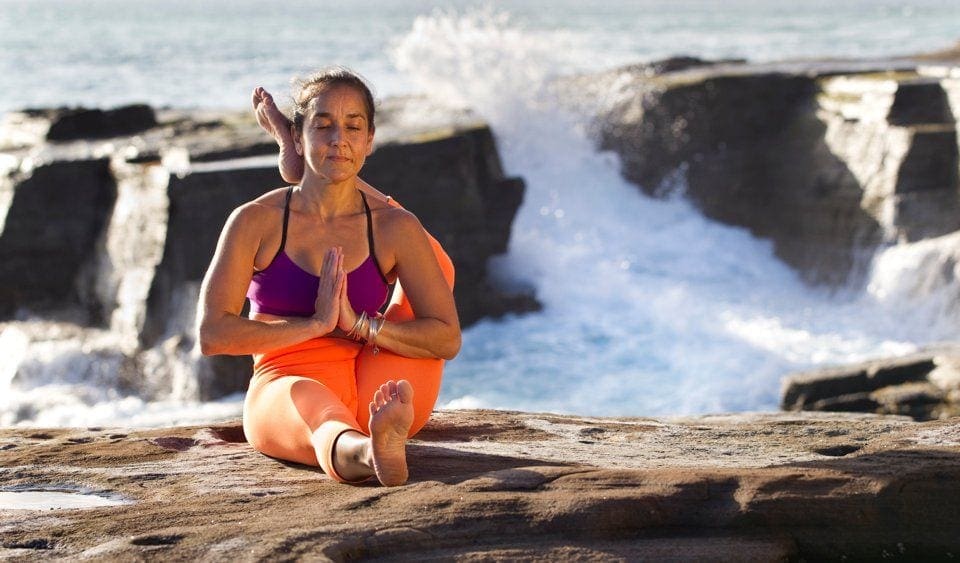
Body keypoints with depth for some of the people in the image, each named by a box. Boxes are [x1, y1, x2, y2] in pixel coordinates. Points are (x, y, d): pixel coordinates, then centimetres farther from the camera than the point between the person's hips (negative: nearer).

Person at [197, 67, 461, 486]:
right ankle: (368, 452, -77)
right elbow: (212, 334, -7)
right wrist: (314, 325, -13)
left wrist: (358, 325, -11)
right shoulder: (256, 221, 3)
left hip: (366, 390, 3)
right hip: (280, 389, -3)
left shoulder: (393, 229, 8)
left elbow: (447, 339, 2)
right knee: (308, 396, -45)